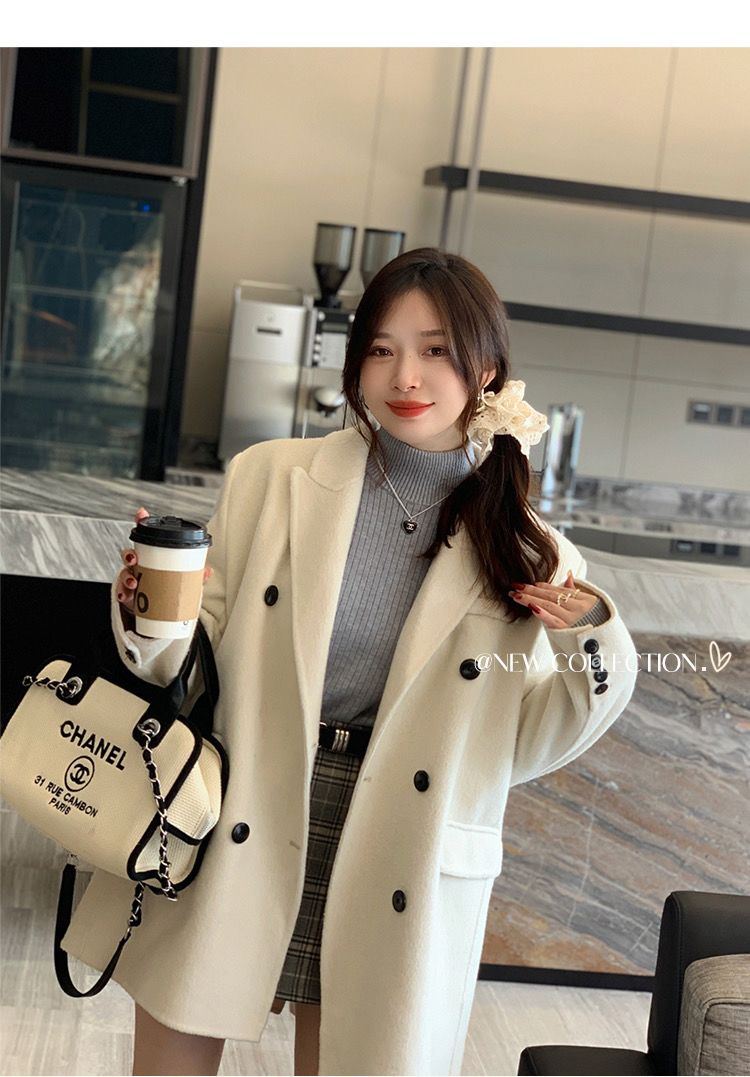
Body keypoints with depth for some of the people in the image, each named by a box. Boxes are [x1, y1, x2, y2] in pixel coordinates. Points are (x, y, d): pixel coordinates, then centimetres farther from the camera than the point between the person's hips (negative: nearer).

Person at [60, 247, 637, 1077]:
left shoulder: (523, 550, -2)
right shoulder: (269, 478, -2)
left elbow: (517, 746, 3)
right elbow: (193, 665, 3)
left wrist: (592, 652, -12)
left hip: (388, 876, 0)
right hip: (229, 838, 1)